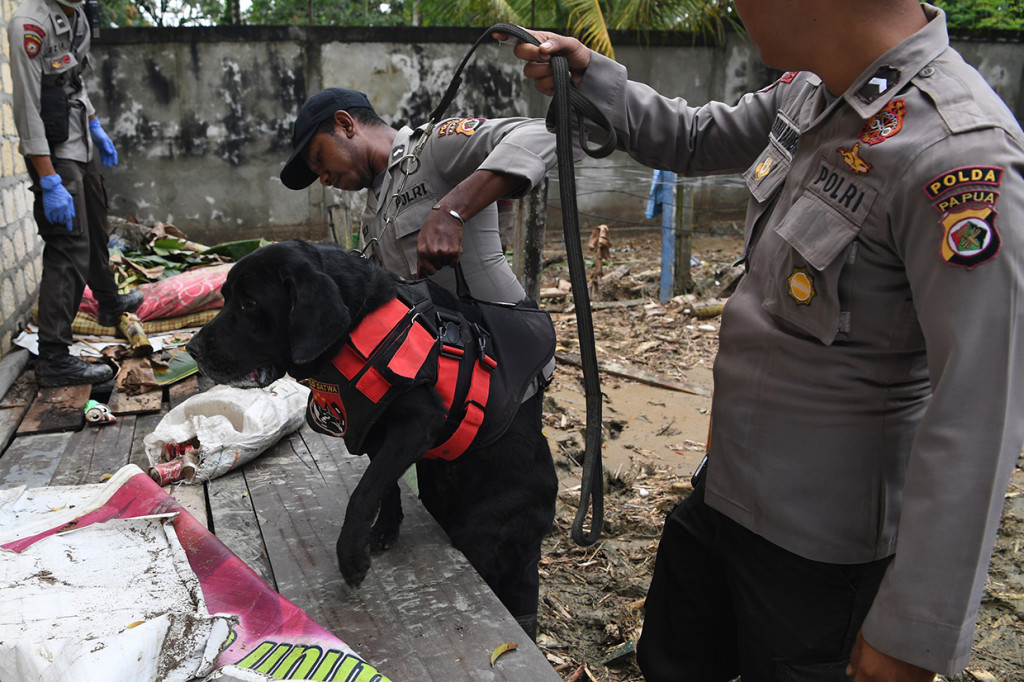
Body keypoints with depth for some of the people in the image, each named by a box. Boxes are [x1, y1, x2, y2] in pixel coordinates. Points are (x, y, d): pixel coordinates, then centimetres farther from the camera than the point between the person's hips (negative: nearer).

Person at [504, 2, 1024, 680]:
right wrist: (589, 78, 2)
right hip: (726, 487, 8)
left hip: (819, 547, -7)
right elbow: (695, 140, 15)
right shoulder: (811, 89, -4)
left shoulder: (958, 155, -29)